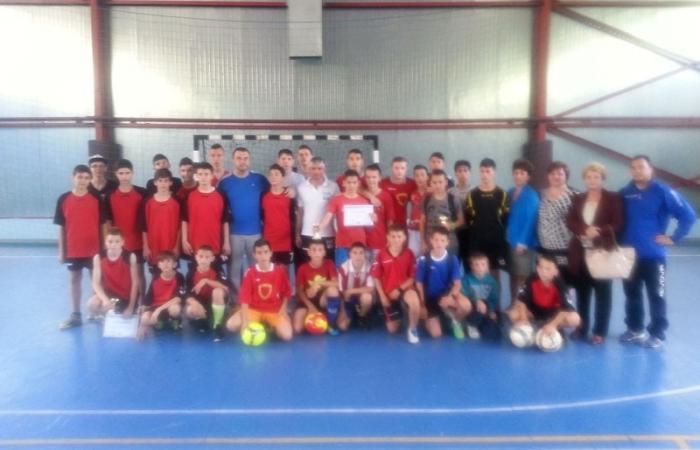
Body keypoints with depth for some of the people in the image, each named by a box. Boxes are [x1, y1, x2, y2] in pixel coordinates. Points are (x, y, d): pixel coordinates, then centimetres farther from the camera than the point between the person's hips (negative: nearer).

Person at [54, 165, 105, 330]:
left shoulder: (96, 199, -4)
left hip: (94, 249, -1)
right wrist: (61, 250, 2)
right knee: (74, 280, 11)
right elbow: (61, 227, 3)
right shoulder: (64, 199, -1)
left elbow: (103, 224, 0)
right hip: (73, 249, 2)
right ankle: (75, 315, 21)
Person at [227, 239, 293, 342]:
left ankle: (271, 327, 9)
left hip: (275, 311, 0)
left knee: (286, 336, -24)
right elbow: (245, 298, -12)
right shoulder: (250, 273, -9)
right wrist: (245, 321, -20)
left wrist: (283, 309, -8)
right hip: (254, 309, 1)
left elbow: (286, 293, 6)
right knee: (231, 325, -23)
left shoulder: (280, 271, -7)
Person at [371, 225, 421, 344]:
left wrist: (399, 289, -17)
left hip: (404, 289, -1)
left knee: (414, 300, -39)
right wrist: (382, 296, -7)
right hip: (388, 294, 2)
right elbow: (376, 277, -1)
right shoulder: (381, 255, -7)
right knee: (392, 330, 6)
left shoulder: (409, 254, -7)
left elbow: (413, 277, -5)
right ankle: (396, 317, 44)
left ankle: (412, 329, -12)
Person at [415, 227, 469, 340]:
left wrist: (450, 297, -31)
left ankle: (455, 321, 5)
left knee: (466, 306, -31)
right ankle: (428, 318, 26)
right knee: (436, 334, -10)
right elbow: (419, 284, -5)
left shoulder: (452, 259, -9)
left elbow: (457, 284, -11)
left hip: (446, 295, 1)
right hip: (430, 298, -1)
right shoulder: (423, 260, -12)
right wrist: (422, 305, -7)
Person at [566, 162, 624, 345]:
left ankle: (600, 332, 12)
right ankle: (582, 327, 22)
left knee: (603, 293, 4)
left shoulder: (613, 198, 0)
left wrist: (598, 232, -21)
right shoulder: (577, 199, 11)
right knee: (582, 291, 10)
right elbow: (570, 222, 1)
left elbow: (618, 224, -7)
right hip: (580, 252, 3)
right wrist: (585, 230, -17)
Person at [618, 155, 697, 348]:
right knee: (632, 294, 14)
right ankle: (635, 329, 28)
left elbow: (689, 216, -11)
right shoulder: (624, 193, 3)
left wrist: (674, 238, -11)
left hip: (653, 255, -4)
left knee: (656, 296, 4)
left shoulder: (663, 192, -8)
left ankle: (658, 334, 17)